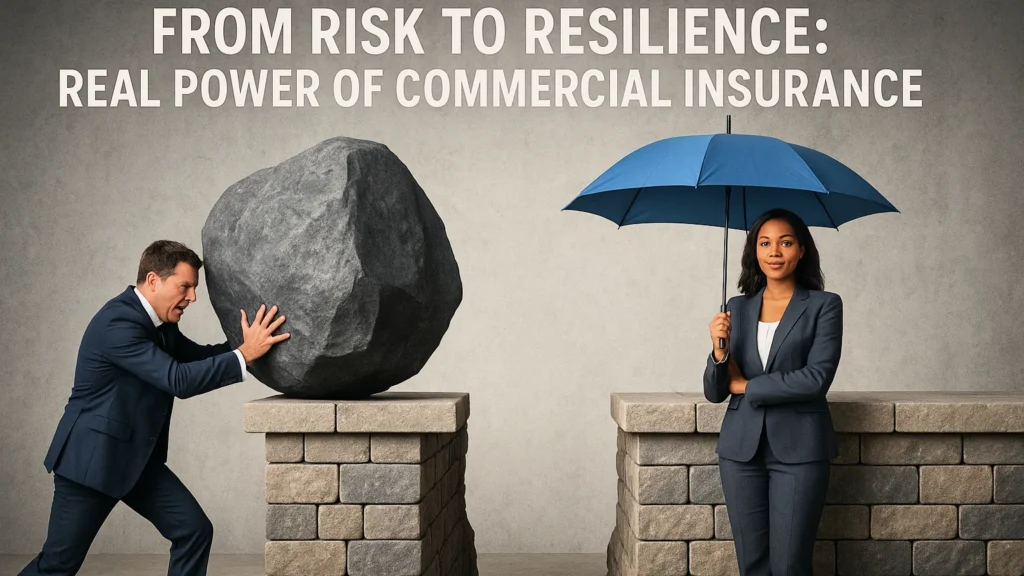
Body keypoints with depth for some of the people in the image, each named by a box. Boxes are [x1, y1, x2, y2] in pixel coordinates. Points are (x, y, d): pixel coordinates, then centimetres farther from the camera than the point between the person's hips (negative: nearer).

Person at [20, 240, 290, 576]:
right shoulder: (118, 322, -24)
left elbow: (199, 356, 11)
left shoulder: (159, 322, 5)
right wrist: (245, 354, -28)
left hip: (137, 458, 9)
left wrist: (251, 338, -3)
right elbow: (179, 380, -30)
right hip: (91, 457, -9)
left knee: (195, 530, -1)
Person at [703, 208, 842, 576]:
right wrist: (719, 351, -13)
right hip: (741, 448, 3)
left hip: (798, 449, -3)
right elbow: (713, 393, 7)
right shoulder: (737, 308, 9)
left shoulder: (824, 306, -1)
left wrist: (746, 386, -7)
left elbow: (817, 377, -14)